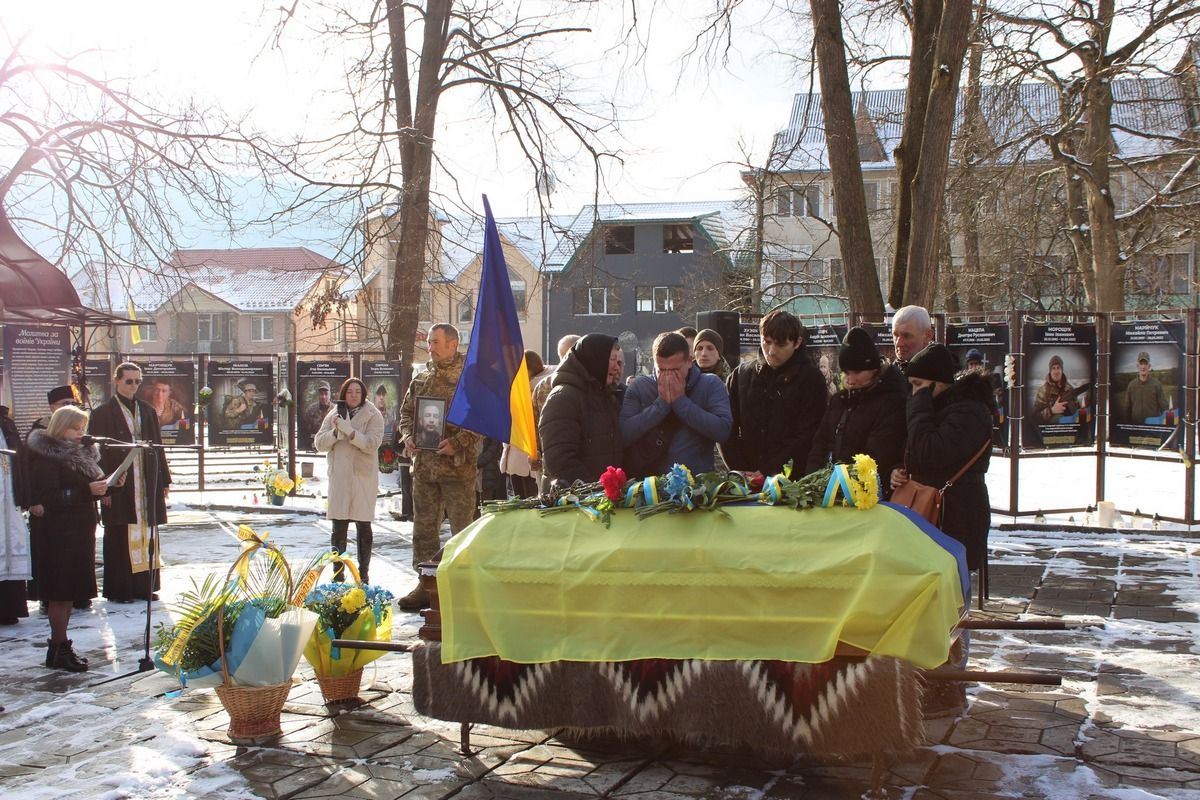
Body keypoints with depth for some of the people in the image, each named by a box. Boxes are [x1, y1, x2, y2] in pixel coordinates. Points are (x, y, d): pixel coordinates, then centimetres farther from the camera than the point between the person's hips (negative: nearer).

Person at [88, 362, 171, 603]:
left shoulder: (147, 411, 12)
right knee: (119, 538, 0)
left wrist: (164, 480, 9)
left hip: (147, 483, 5)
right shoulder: (102, 413, -2)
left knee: (146, 535, 6)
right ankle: (118, 590, 6)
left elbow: (157, 447, 13)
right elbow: (97, 452, -6)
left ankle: (144, 586, 13)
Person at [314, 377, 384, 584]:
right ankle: (338, 573, 11)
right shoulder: (334, 415, 12)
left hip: (363, 476, -3)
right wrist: (335, 432, -11)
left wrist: (349, 430, -20)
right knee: (338, 528, 4)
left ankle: (363, 573, 10)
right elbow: (319, 443, 6)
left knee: (363, 527, 2)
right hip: (339, 477, 3)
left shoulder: (373, 416, 0)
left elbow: (372, 444, -13)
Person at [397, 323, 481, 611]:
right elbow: (406, 412, 22)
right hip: (424, 464, 6)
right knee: (424, 526, 10)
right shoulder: (421, 380, 14)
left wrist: (457, 442, -19)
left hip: (458, 465, -6)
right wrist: (408, 436, 3)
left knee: (463, 528, -1)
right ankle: (425, 585, 18)